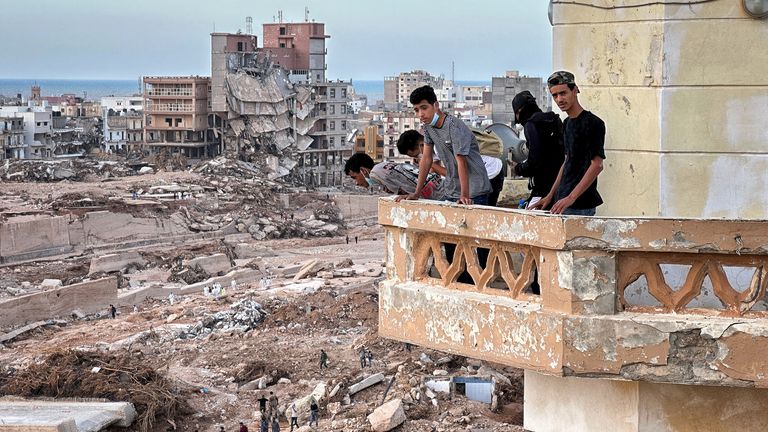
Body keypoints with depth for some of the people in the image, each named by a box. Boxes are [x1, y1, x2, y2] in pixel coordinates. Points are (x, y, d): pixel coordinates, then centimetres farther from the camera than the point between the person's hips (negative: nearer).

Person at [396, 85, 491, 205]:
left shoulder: (454, 126, -20)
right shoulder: (428, 126, 4)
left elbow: (461, 162, -26)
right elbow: (426, 158, 7)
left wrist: (464, 196, -33)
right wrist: (417, 193, 3)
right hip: (451, 192, 7)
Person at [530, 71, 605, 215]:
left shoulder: (592, 123, -12)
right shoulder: (567, 124, 16)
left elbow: (597, 165, -18)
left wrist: (571, 197, -24)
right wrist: (550, 196, 18)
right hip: (562, 201, 8)